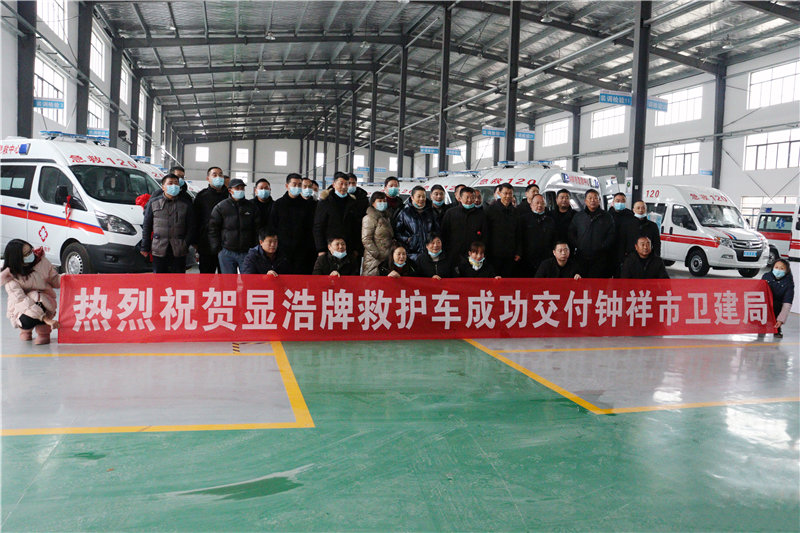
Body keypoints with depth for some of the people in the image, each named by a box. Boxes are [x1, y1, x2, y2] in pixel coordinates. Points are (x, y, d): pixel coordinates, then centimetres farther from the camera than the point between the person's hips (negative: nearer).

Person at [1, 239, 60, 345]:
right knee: (27, 320, -35)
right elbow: (21, 300, -27)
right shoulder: (10, 276, -17)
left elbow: (54, 280, 5)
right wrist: (44, 318, -38)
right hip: (21, 310, -1)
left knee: (36, 296, -33)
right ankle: (26, 328, 7)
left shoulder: (41, 261, -8)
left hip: (45, 303, 1)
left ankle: (44, 332, -11)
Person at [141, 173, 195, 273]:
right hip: (159, 250, 0)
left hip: (179, 251, 0)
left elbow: (191, 228, 7)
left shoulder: (186, 204, 6)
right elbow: (146, 226, 9)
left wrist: (185, 244, -6)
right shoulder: (154, 202, 6)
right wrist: (145, 247, 6)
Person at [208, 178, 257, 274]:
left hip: (246, 253, 1)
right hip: (227, 253, -1)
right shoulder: (221, 207, 4)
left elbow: (256, 230, 11)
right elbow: (213, 229, 4)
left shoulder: (251, 207, 9)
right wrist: (217, 249, -2)